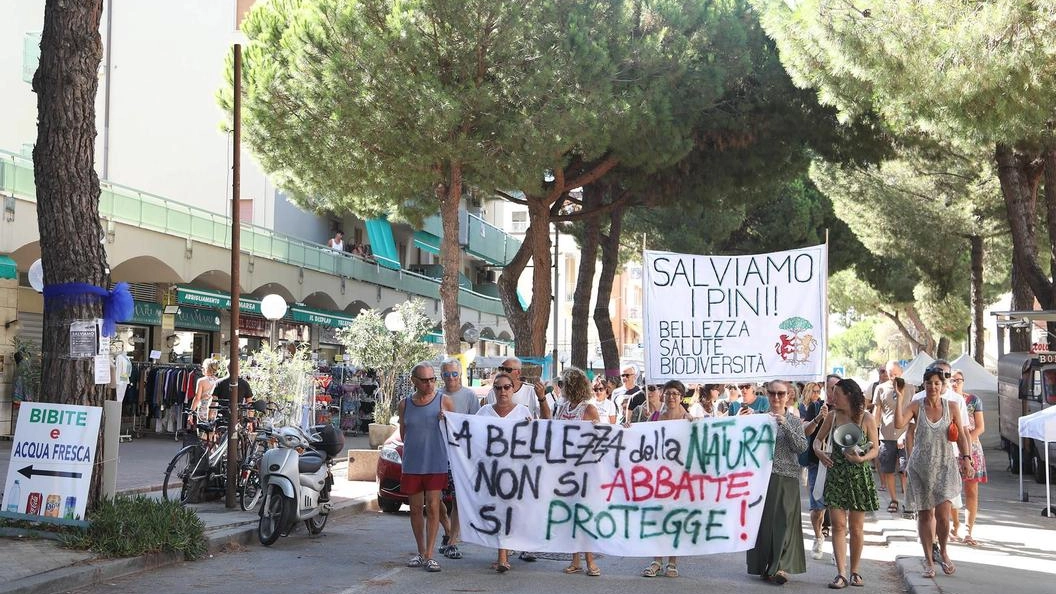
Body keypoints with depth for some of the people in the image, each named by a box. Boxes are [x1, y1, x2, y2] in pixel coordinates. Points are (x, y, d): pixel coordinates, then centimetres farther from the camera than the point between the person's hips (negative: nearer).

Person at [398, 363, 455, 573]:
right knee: (416, 509, 8)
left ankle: (429, 555, -4)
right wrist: (416, 446, 3)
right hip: (412, 464, 3)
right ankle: (421, 552, 21)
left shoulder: (443, 401, 1)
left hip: (436, 464, -3)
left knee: (433, 506, -7)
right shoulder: (405, 404, 8)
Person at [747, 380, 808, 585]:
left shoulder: (794, 420, 7)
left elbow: (802, 447, -7)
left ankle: (781, 567, -11)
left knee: (784, 520, -7)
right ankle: (765, 565, 12)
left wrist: (785, 425, -15)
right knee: (763, 519, 2)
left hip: (787, 477, -1)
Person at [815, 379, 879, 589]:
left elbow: (875, 449, -3)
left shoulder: (866, 418, -5)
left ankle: (854, 571, 20)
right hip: (836, 475, 2)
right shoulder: (832, 416, 3)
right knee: (838, 525, -4)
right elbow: (818, 439, 13)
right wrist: (819, 451, -9)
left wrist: (861, 458, -22)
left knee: (856, 527, 7)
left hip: (859, 476, -2)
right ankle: (841, 573, -3)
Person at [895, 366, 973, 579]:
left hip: (944, 466, 0)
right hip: (920, 467, 0)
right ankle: (929, 559, 18)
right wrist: (900, 397, -21)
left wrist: (966, 457, -3)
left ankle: (943, 552, 15)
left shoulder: (951, 407, 2)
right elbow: (899, 423, -18)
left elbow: (961, 435, 7)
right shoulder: (916, 406, -2)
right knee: (925, 514, 6)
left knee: (942, 513, -11)